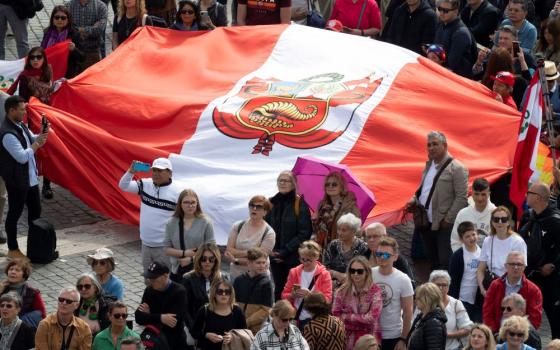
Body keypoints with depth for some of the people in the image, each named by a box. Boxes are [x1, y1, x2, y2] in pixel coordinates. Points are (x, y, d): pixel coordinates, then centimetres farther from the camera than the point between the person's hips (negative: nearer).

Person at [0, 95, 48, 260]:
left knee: (35, 210, 18)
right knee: (14, 214, 4)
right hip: (17, 181, -9)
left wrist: (41, 135, -3)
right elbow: (23, 157, -27)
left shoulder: (20, 125, 4)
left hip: (30, 177, 9)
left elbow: (31, 139, 18)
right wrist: (37, 143, -16)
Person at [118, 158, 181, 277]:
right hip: (146, 244, 6)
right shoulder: (145, 184, 3)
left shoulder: (177, 192, -10)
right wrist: (131, 172, -15)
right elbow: (123, 186, 4)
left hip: (165, 246, -6)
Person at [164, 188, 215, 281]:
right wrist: (184, 253, -12)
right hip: (178, 272, 2)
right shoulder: (171, 223, 5)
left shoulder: (205, 222, -2)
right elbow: (167, 249, 5)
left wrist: (191, 259, -14)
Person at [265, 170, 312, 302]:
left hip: (294, 258, -5)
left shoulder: (300, 204, -6)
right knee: (279, 289, 10)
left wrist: (286, 251, -14)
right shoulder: (272, 203, 8)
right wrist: (270, 250, -3)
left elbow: (304, 233, -10)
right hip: (275, 257, 5)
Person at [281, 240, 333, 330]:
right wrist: (292, 295, -12)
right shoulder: (294, 272, 9)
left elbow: (327, 299, -7)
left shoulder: (324, 274, 0)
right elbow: (284, 295, 10)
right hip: (295, 319, 3)